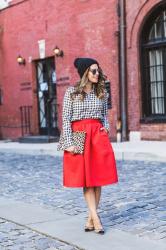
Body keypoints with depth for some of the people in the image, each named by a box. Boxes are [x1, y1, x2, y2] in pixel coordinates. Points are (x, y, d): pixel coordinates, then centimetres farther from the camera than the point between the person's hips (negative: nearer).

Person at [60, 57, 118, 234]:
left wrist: (106, 127, -1)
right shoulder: (71, 92, -1)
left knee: (98, 178, 2)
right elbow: (66, 119, -3)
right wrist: (69, 143, -10)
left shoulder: (102, 92, 10)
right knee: (86, 179, -2)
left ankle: (90, 219, 13)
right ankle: (96, 218, -1)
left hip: (98, 136, 3)